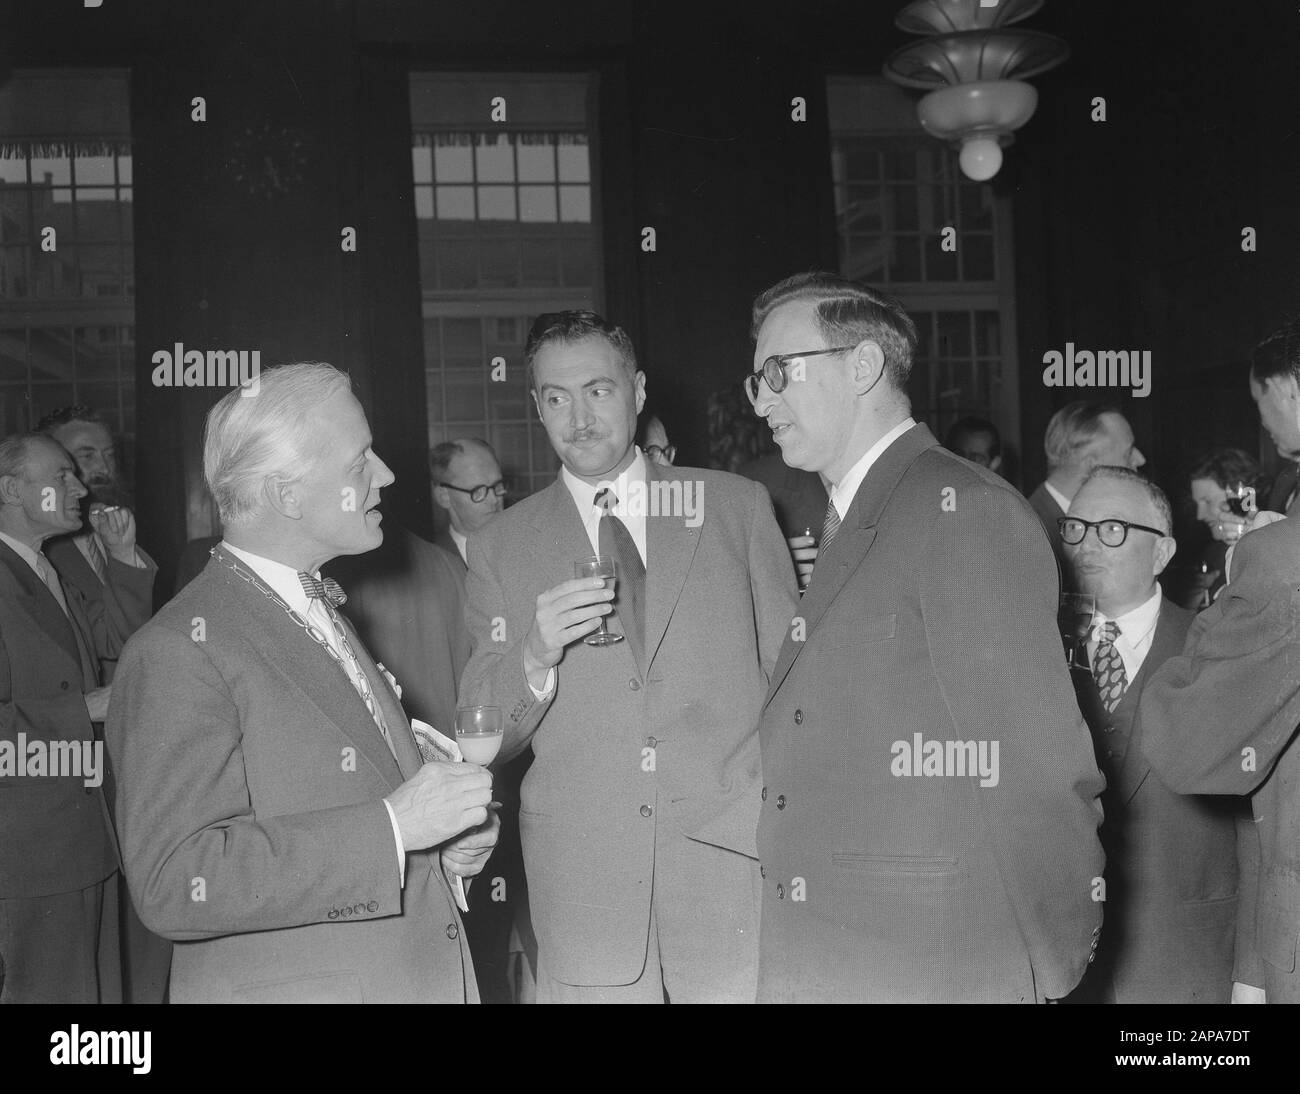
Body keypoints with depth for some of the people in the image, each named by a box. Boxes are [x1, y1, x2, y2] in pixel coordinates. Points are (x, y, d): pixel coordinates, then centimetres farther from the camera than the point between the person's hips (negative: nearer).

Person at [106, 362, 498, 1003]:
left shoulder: (321, 612, 9)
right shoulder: (177, 653, -18)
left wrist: (441, 844, 1)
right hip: (293, 984, -7)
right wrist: (389, 828, -26)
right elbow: (172, 886, -25)